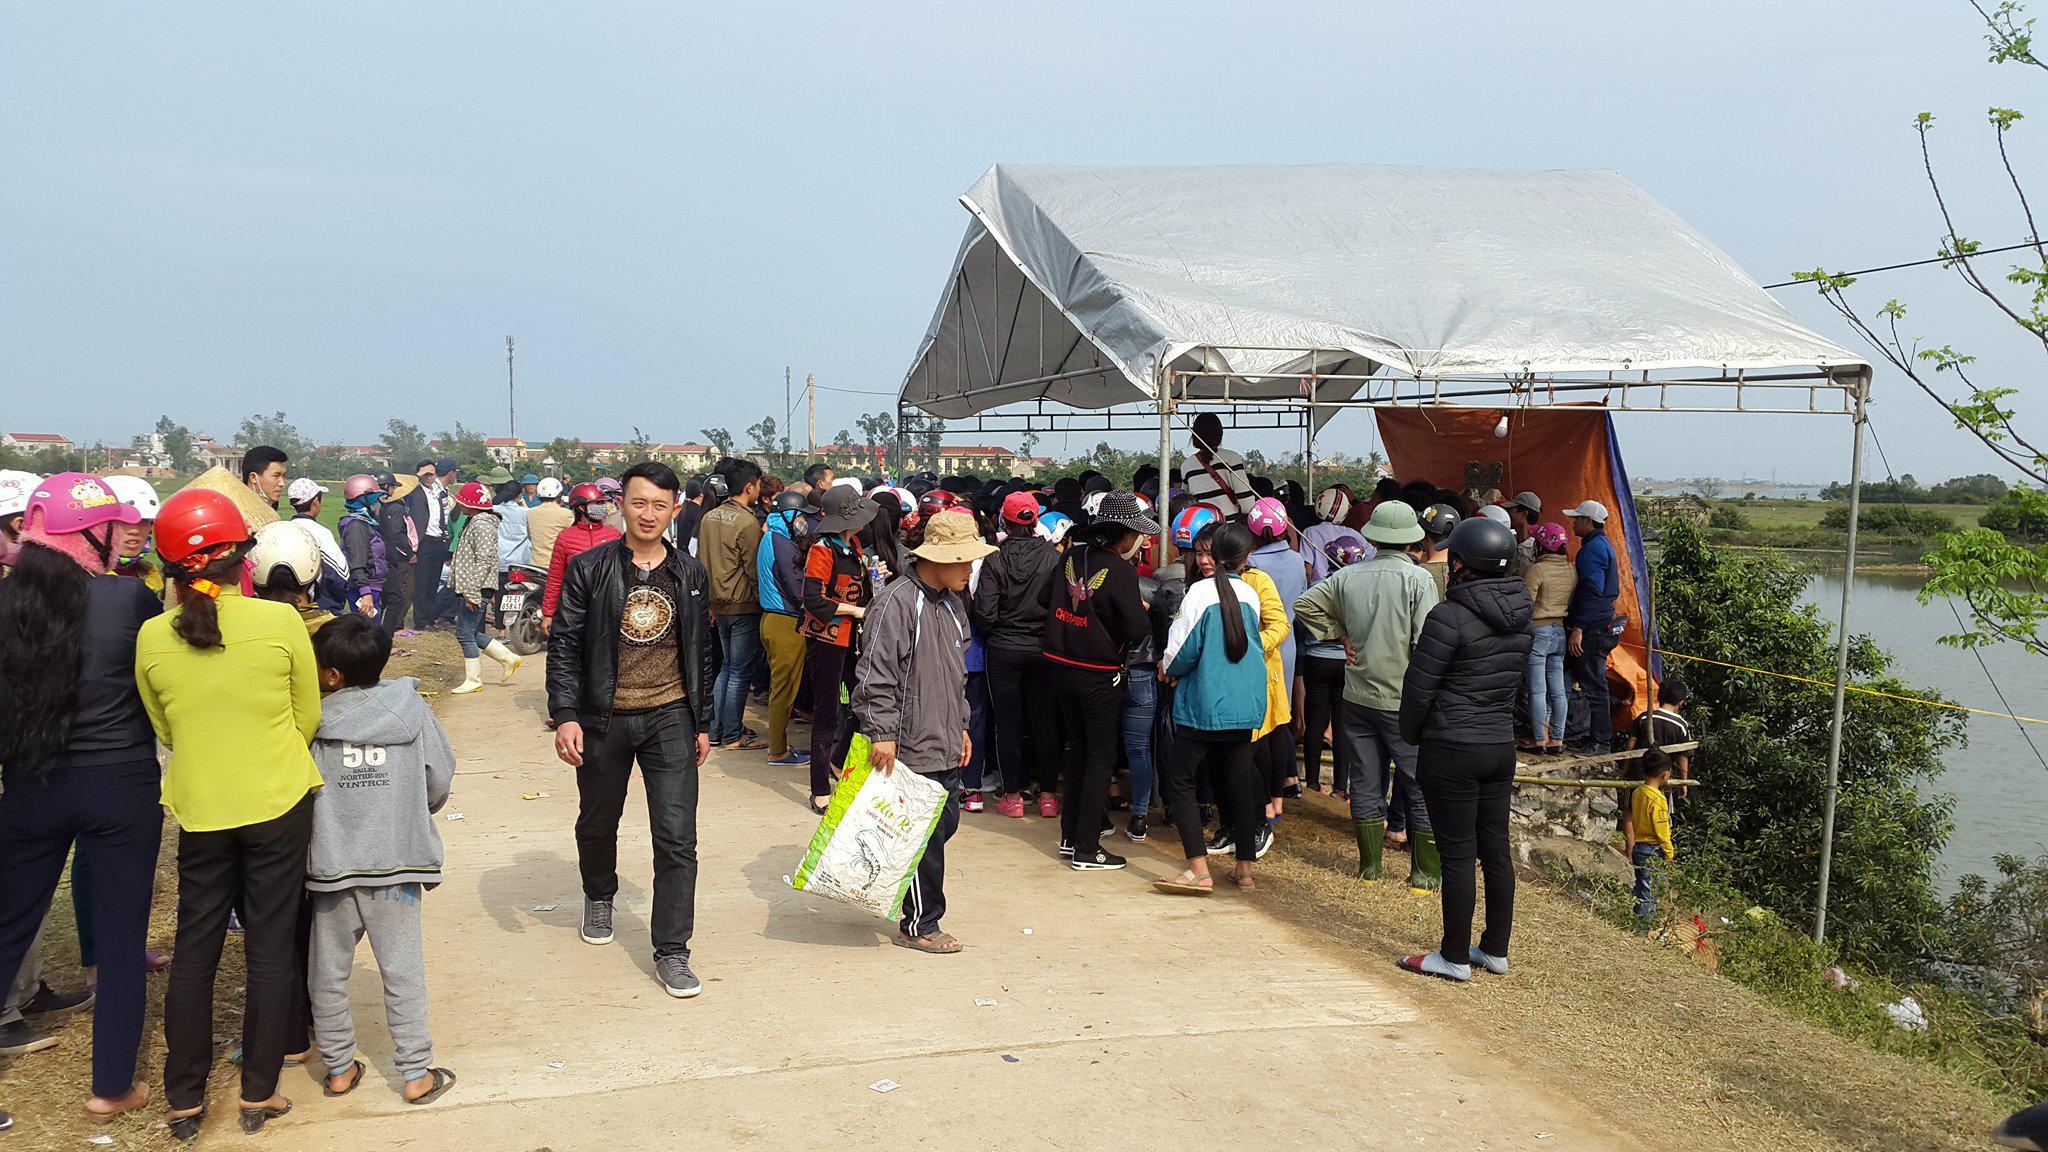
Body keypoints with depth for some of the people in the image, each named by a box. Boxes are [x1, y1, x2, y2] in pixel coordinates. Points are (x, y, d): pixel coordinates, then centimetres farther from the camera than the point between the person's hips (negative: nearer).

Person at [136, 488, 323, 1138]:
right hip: (279, 804, -2)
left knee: (195, 953, 14)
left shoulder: (153, 638, -7)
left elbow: (166, 730, 7)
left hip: (200, 810, 2)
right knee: (271, 949, 9)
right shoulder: (280, 621, -13)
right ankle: (258, 1095, 18)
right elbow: (308, 717, -2)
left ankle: (184, 1100, 22)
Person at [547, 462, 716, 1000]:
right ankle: (599, 899, 49)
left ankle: (671, 952, 1)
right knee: (597, 824, 19)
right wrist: (565, 716, -14)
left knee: (677, 838, -7)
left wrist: (703, 723, 11)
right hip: (603, 719, 0)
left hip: (670, 719, 1)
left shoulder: (690, 576, 4)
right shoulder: (589, 569, -4)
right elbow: (564, 645, -5)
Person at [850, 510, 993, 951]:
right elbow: (877, 676, -18)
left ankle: (920, 916, 29)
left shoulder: (952, 603, 14)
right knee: (925, 836, -2)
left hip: (945, 747, 9)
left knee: (944, 824, 13)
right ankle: (919, 925, 12)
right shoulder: (897, 603, -16)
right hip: (912, 749, -9)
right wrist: (882, 733, -21)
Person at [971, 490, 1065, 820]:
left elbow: (985, 612, -12)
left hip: (1003, 649, -1)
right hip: (1043, 650, 1)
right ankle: (1048, 795, 16)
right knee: (1045, 723, 11)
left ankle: (1013, 796, 12)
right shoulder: (1053, 558, -9)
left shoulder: (995, 560, -10)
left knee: (1007, 723, 8)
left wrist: (991, 634, 8)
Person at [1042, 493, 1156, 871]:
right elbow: (1136, 629, -19)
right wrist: (1143, 610, 2)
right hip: (1099, 676, -7)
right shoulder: (1120, 570, -19)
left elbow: (1044, 597, 12)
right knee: (1101, 758, 4)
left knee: (1079, 751, 20)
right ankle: (1086, 850, 5)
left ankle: (1070, 835, 26)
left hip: (1063, 667, 7)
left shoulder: (1073, 555, 1)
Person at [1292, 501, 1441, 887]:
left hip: (1358, 695, 5)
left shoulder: (1348, 576, 1)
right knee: (1422, 789, 6)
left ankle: (1369, 866, 21)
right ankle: (1426, 872, 10)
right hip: (1404, 700, -4)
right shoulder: (1418, 579, -12)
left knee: (1365, 783, 13)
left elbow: (1304, 605, 9)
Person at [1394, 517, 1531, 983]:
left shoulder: (1450, 617, -18)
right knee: (1496, 849, 14)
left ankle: (1455, 958, 10)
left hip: (1452, 752, -7)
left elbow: (1418, 687, -13)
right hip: (1502, 746, 7)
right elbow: (1515, 678, 14)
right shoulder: (1518, 616, 5)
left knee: (1457, 855, 1)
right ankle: (1496, 950, 24)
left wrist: (1412, 735, 4)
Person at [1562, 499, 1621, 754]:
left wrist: (1578, 628, -23)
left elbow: (1592, 591, -22)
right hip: (1602, 626, 11)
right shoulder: (1603, 544, 19)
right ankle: (1599, 737, 20)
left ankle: (1600, 741, -1)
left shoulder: (1593, 547, -15)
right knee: (1594, 683, 14)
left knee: (1593, 685, -6)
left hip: (1591, 629, -11)